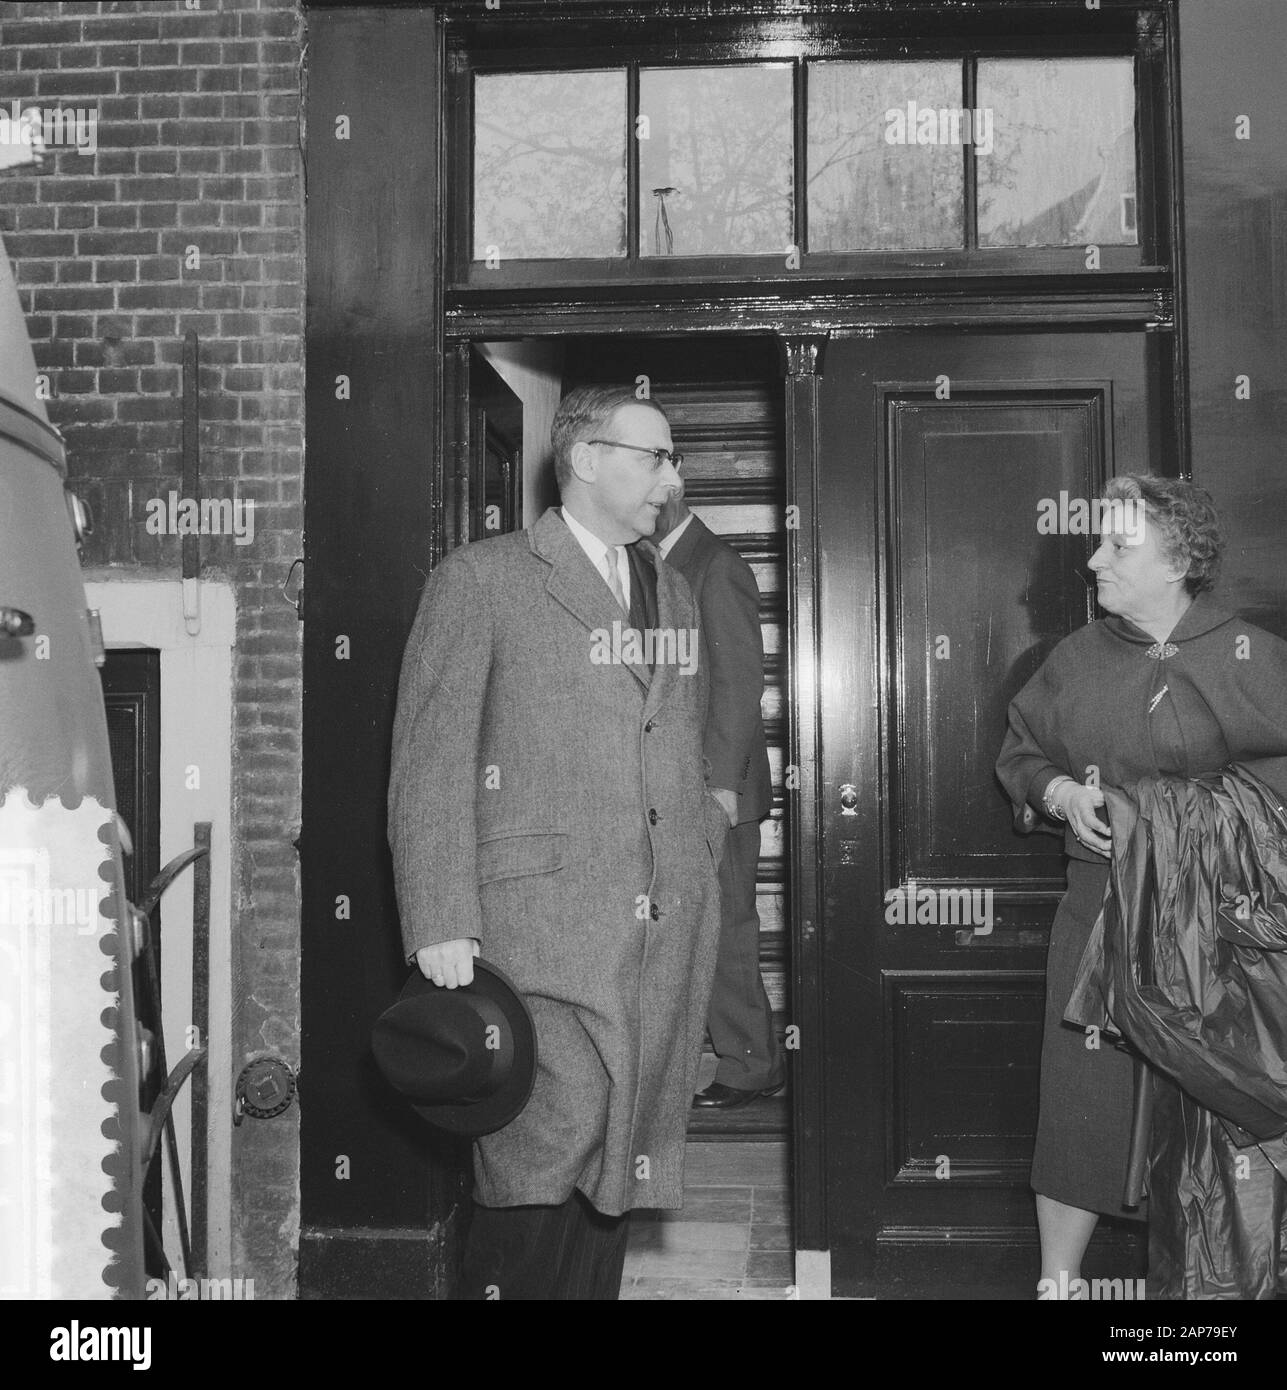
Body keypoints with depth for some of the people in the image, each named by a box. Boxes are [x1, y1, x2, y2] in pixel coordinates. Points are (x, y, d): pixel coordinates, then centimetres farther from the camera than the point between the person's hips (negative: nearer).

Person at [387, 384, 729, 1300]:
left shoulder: (674, 593, 20)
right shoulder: (481, 580, 1)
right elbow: (429, 764, -4)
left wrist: (706, 865, 14)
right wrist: (441, 923, -11)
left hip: (669, 929, 6)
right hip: (541, 920, -5)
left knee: (622, 1157, 8)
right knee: (552, 1148, -11)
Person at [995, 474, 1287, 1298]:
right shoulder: (1077, 659, 9)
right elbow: (1020, 752, 18)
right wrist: (1059, 791, -2)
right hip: (1100, 910, 3)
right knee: (1081, 1099, 5)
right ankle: (1057, 1279, 20)